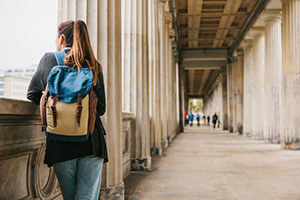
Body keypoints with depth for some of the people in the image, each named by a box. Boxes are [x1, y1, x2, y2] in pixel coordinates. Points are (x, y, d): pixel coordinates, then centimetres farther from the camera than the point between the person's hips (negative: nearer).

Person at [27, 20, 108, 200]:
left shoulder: (49, 59, 4)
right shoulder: (95, 66, 8)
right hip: (92, 139, 1)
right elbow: (101, 108, 9)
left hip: (61, 142, 0)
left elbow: (33, 94, 14)